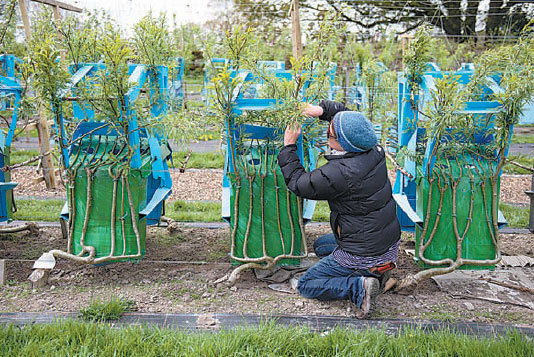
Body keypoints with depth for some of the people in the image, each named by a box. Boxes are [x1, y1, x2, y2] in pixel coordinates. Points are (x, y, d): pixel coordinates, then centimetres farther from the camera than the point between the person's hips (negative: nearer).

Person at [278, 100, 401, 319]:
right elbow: (346, 114, 12)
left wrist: (288, 146, -5)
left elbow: (298, 184, -13)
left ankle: (359, 287, -10)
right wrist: (323, 109, -1)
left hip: (362, 255, -8)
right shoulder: (375, 151, -6)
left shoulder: (340, 173, -30)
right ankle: (378, 269, 15)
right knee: (320, 245, 30)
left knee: (305, 286, 8)